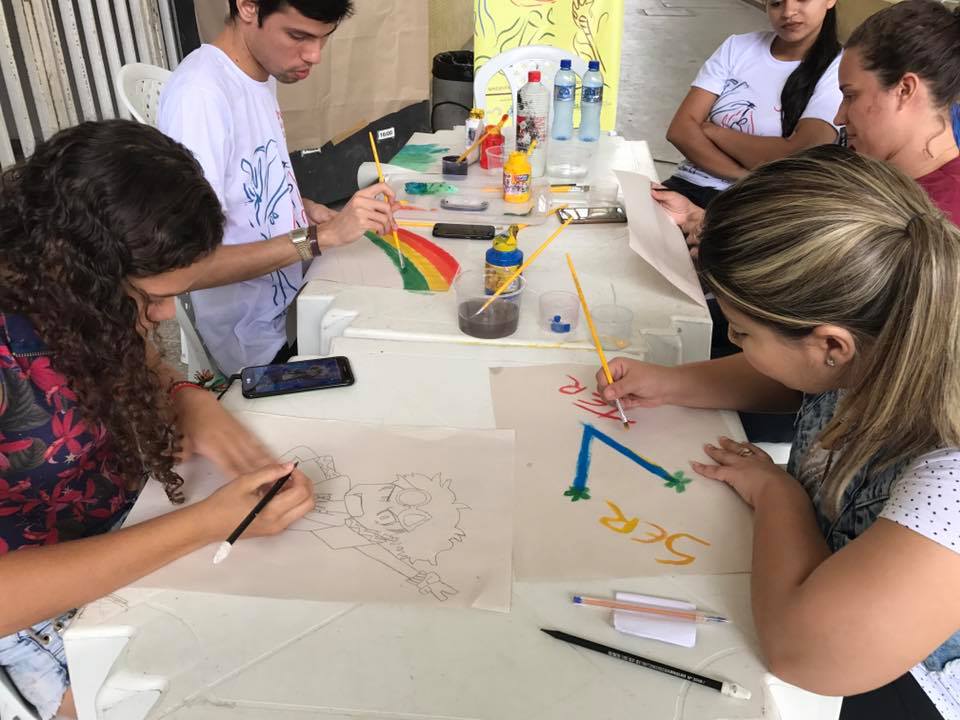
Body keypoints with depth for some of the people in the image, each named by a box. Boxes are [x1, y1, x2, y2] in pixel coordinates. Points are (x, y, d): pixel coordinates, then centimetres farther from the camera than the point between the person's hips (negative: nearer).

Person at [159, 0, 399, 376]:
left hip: (293, 303, 8)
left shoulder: (263, 73, 3)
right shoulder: (199, 94, -25)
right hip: (259, 347, -8)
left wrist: (305, 209, -1)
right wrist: (321, 236, -33)